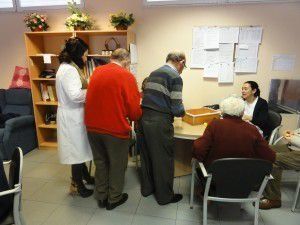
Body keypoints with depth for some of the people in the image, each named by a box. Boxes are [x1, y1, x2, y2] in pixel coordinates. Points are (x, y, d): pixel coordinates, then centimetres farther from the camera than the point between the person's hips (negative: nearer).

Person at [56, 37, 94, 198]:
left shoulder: (69, 67, 13)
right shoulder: (69, 70, -20)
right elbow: (75, 95, -30)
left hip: (74, 115, 10)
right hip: (73, 117, -10)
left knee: (80, 148, 21)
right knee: (77, 150, 4)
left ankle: (85, 176, 39)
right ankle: (77, 185, 22)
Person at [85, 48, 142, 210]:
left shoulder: (96, 72, 5)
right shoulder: (126, 76, -12)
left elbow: (98, 98, 11)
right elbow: (134, 109, -13)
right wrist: (136, 117, 8)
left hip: (92, 126, 6)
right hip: (115, 129, -5)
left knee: (100, 162, 22)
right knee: (117, 164, 15)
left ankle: (101, 197, 38)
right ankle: (114, 199, 32)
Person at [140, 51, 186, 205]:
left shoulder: (153, 73, 15)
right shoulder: (175, 77, -7)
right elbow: (177, 109, -11)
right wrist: (182, 112, 9)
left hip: (144, 118, 8)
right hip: (160, 122, -7)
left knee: (146, 154, 20)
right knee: (163, 159, 8)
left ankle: (147, 188, 38)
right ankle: (165, 196, 26)